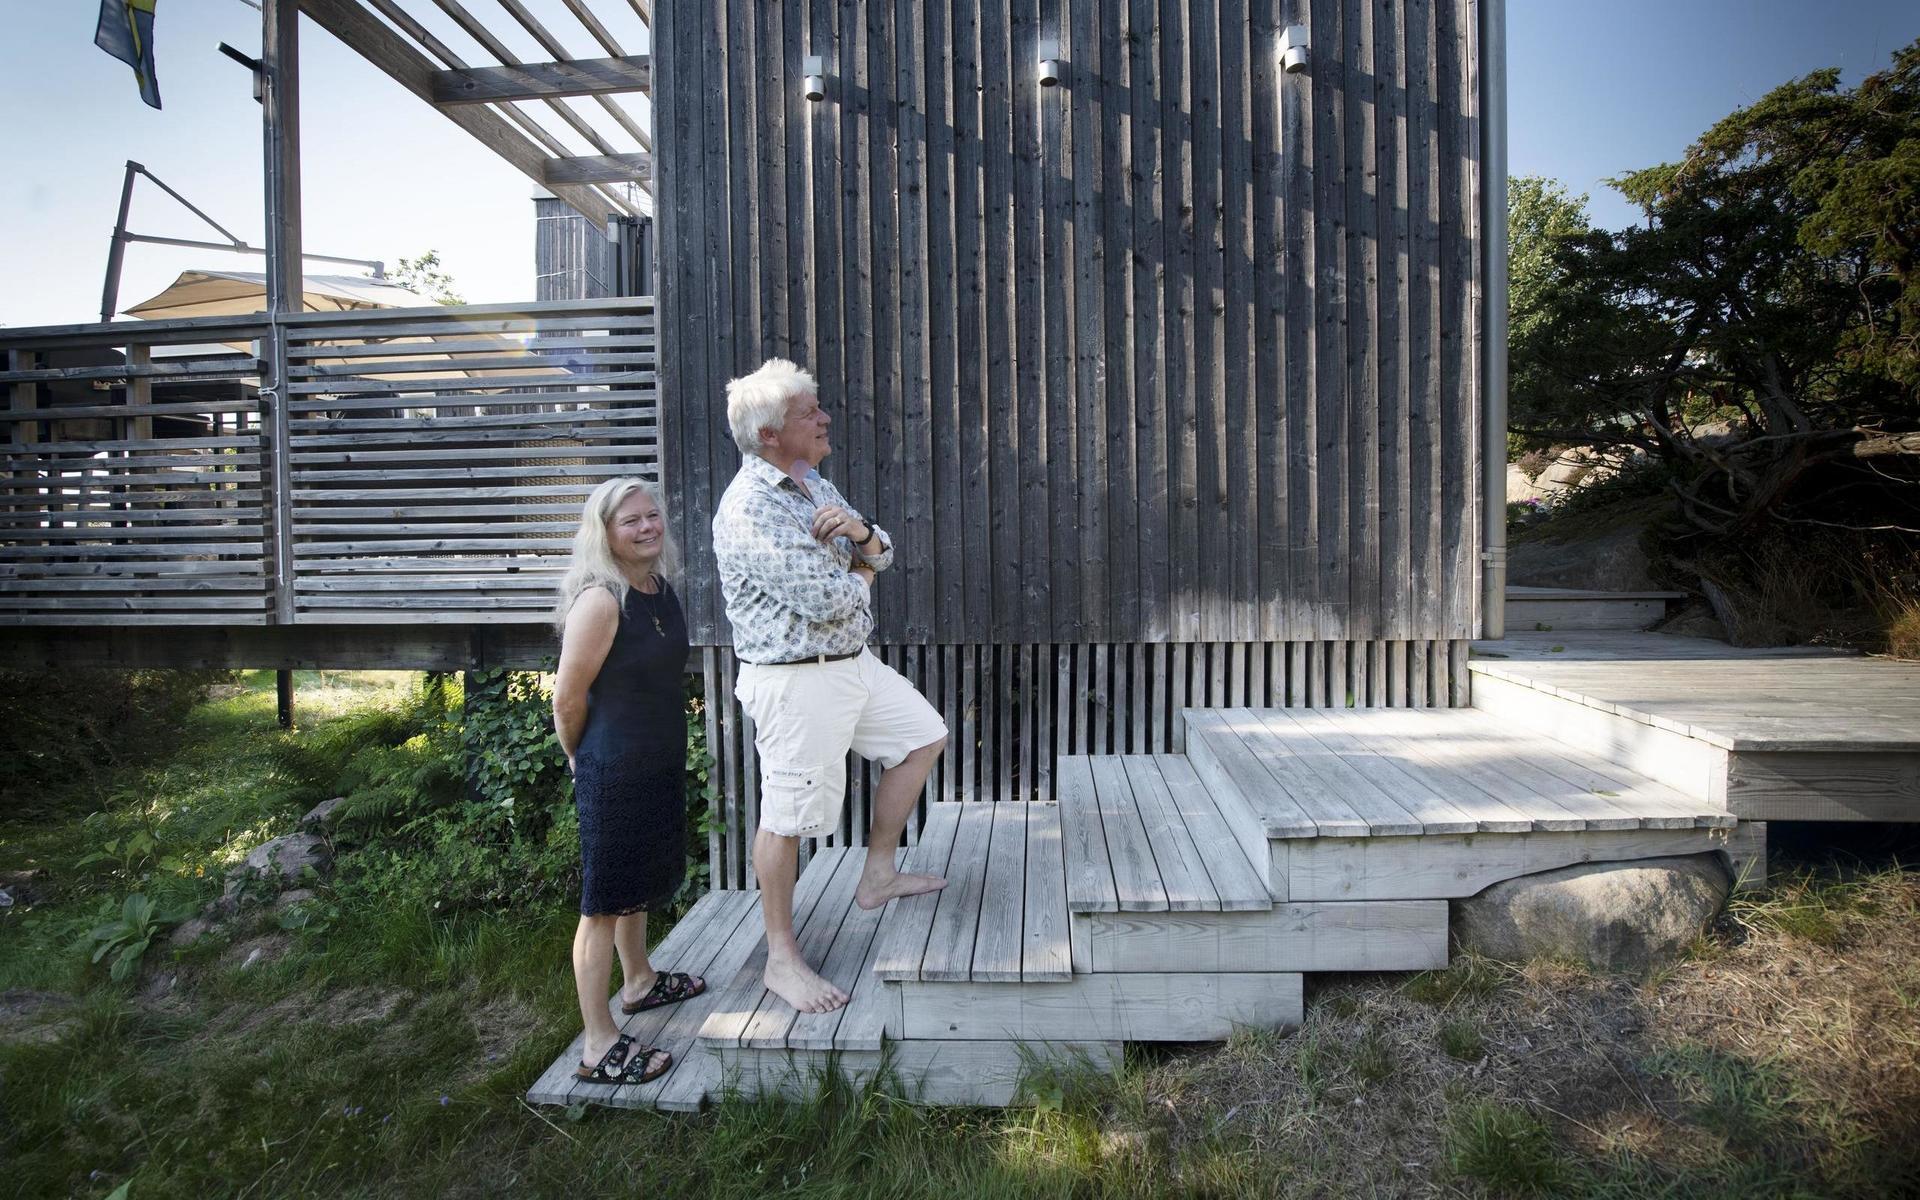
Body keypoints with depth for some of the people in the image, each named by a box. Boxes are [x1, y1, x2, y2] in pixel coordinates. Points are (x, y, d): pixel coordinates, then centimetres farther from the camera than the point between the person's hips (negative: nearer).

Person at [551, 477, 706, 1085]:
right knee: (604, 903, 2)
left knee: (640, 881, 26)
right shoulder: (601, 601, -22)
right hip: (614, 772, -8)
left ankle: (639, 982, 48)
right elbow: (567, 700, -17)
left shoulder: (661, 590, 4)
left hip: (660, 763, 9)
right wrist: (582, 760, 0)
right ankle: (600, 1048, 15)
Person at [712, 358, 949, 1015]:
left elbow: (882, 555, 12)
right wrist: (861, 576, -3)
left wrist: (861, 532, -13)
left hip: (852, 661, 10)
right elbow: (826, 599, -26)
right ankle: (781, 959, 16)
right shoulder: (750, 507, -20)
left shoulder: (812, 485, 10)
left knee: (923, 734, 20)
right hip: (795, 681, -10)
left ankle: (877, 875, 30)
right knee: (788, 815, -1)